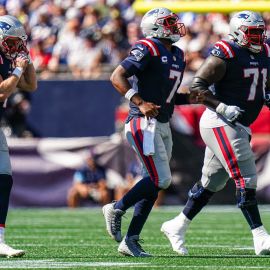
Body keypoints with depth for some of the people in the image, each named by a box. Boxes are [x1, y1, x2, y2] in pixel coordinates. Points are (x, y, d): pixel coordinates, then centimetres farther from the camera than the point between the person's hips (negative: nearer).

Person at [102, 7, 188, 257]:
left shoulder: (177, 56, 16)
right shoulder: (148, 49, -11)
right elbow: (117, 77, -16)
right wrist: (140, 103, -24)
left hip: (162, 126, 9)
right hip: (144, 124, -9)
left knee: (153, 184, 7)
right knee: (161, 179, -15)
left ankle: (131, 240, 11)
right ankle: (116, 209, 3)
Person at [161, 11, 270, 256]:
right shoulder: (224, 55, -14)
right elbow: (197, 86, -14)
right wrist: (223, 108, -22)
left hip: (240, 127, 9)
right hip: (220, 124, -9)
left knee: (212, 182, 15)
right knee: (246, 178, -13)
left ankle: (177, 226, 27)